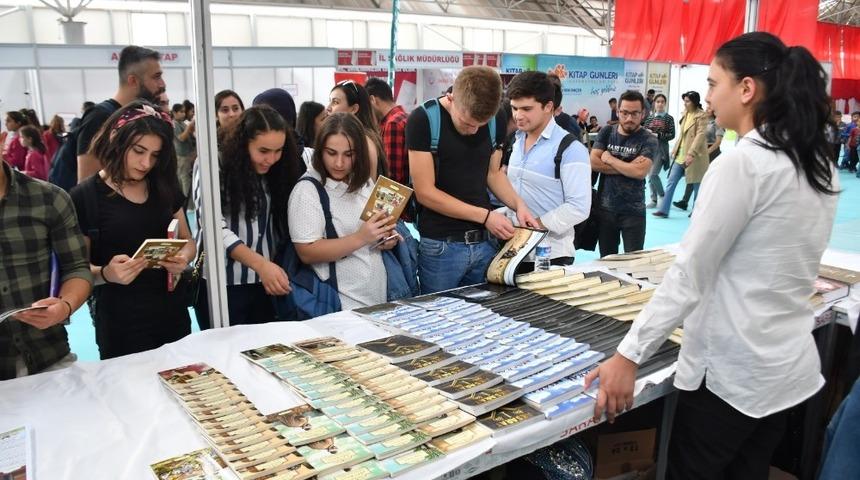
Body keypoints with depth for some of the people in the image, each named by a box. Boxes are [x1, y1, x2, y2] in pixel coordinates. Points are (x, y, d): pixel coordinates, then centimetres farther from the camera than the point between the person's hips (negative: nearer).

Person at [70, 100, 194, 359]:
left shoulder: (165, 187, 5)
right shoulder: (84, 197, -9)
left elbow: (187, 240, 13)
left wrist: (184, 257, -9)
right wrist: (105, 273, -26)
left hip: (172, 313, 5)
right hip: (119, 322, -4)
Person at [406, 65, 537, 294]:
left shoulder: (498, 120, 0)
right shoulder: (423, 120, -13)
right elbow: (425, 193, -14)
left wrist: (518, 204, -5)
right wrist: (485, 216, -15)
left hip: (485, 242, 4)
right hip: (440, 245, -4)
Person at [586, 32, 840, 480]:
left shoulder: (741, 163, -20)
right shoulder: (819, 164, 5)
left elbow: (689, 274, -21)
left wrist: (629, 355, -15)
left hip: (732, 370, -8)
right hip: (790, 364, 8)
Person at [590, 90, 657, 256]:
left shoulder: (648, 140, -6)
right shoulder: (606, 132, 5)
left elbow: (640, 172, -21)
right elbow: (593, 163, -8)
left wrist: (609, 159, -10)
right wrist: (628, 167, -13)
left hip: (633, 211, -3)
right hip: (605, 208, 3)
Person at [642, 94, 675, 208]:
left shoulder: (669, 118, -1)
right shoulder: (649, 117, 9)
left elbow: (672, 135, -6)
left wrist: (658, 135, -15)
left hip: (661, 149, -4)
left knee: (653, 174, -15)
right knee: (650, 175, 5)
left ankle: (662, 195, 7)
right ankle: (654, 200, 16)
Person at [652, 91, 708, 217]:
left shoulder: (702, 116, -11)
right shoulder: (685, 114, 12)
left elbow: (701, 135, -19)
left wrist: (691, 153, -28)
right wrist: (675, 149, 17)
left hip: (694, 156, -7)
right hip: (680, 155, 7)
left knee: (696, 185, 6)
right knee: (671, 182, 3)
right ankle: (663, 210, 5)